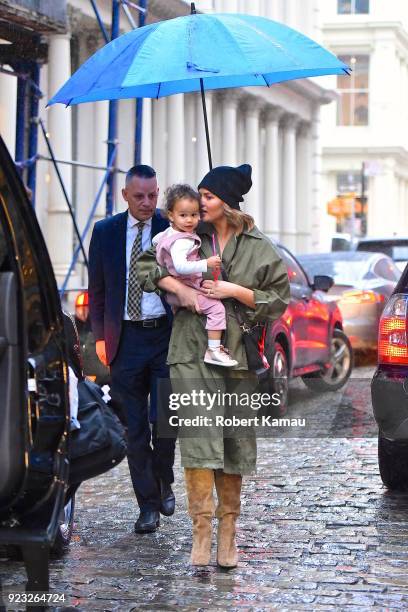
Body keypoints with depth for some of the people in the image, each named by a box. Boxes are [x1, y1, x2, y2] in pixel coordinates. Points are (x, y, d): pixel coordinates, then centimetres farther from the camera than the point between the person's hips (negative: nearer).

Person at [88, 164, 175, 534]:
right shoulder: (105, 232, 6)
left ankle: (164, 482, 20)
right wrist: (100, 336, 6)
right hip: (126, 338, 2)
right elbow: (97, 288, 11)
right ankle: (149, 506, 13)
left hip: (167, 336, -2)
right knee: (136, 428, 5)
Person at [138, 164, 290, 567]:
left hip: (236, 355, 0)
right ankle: (201, 533, -8)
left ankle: (228, 530, 18)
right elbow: (144, 265, 11)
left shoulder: (258, 249, 5)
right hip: (192, 354, 0)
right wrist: (177, 286, -6)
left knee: (233, 444, 5)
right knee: (198, 440, -10)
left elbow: (279, 298, 4)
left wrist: (236, 291, -8)